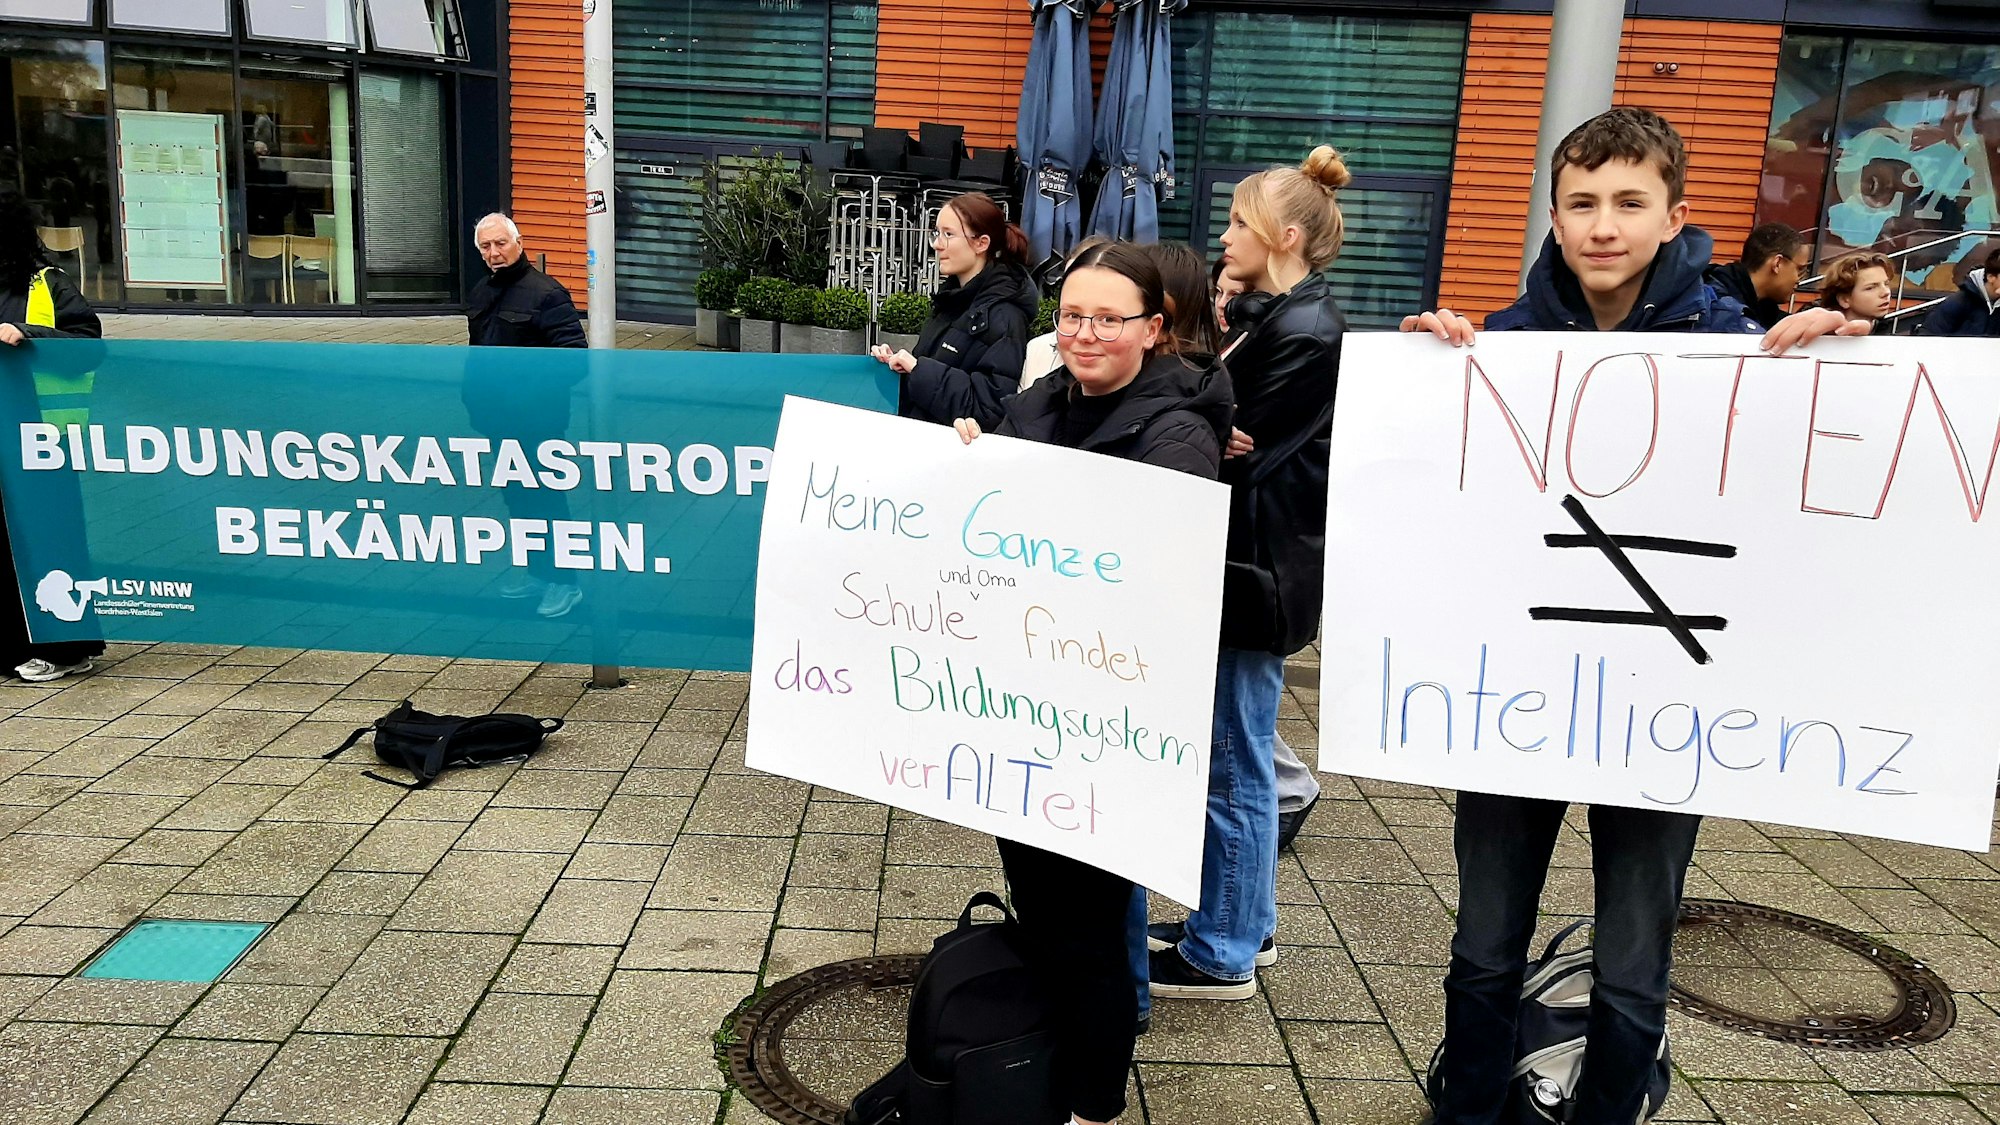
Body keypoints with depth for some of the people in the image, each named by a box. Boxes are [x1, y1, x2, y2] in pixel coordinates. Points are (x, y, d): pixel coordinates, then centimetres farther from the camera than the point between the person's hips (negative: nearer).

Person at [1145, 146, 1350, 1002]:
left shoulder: (1306, 337, -16)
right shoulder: (1263, 316, 13)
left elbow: (1239, 457, -18)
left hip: (1256, 574, -10)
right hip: (1231, 563, 10)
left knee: (1233, 762, 1)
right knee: (1237, 756, 18)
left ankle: (1222, 954, 15)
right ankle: (1242, 922, 33)